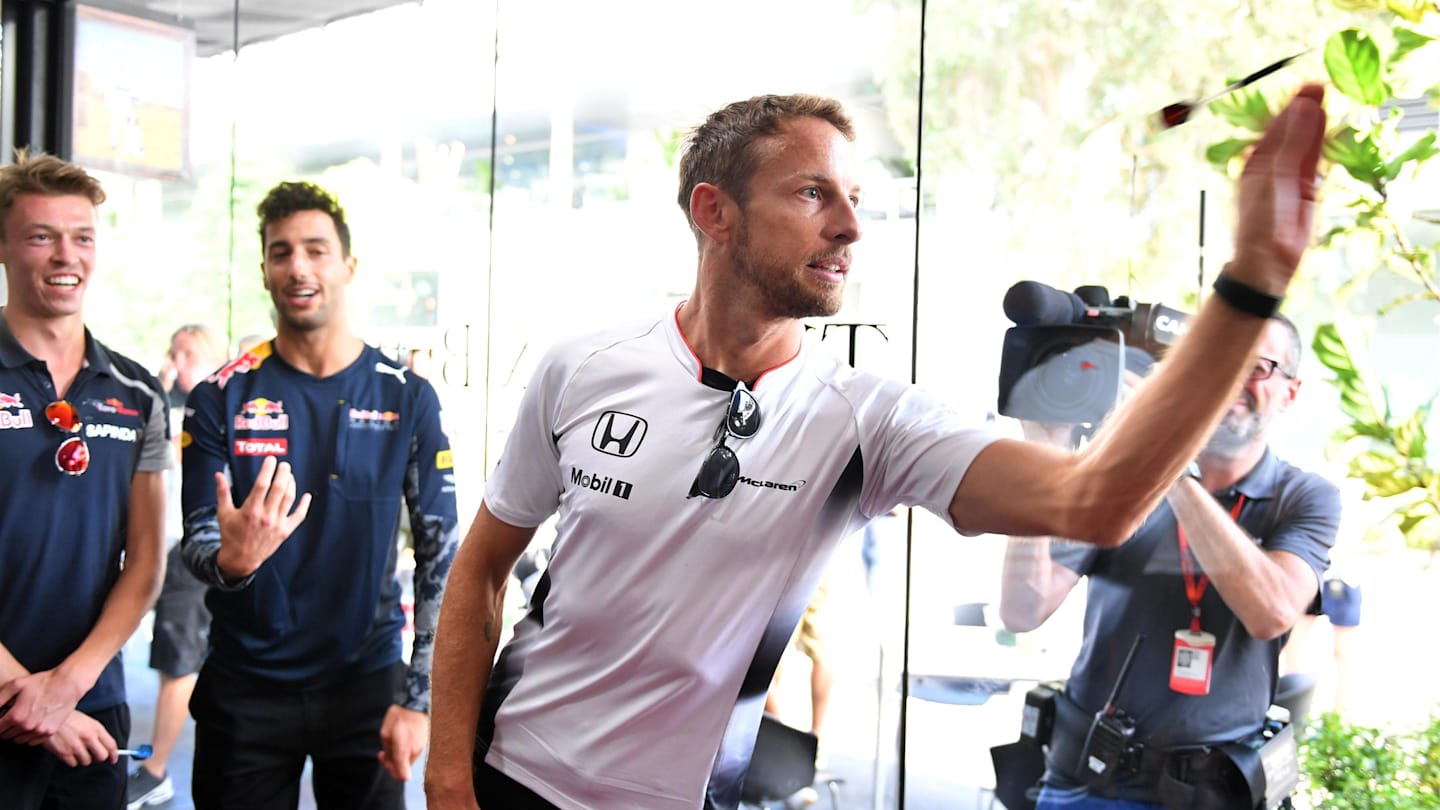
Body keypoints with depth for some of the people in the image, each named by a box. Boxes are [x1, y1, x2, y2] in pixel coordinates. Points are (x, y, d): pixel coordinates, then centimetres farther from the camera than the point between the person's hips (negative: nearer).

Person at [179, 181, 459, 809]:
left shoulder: (408, 398, -2)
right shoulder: (222, 398, -2)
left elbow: (441, 557, -2)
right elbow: (197, 542, -2)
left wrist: (417, 700, -7)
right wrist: (231, 560, -27)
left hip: (366, 681, 0)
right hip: (245, 686, 0)